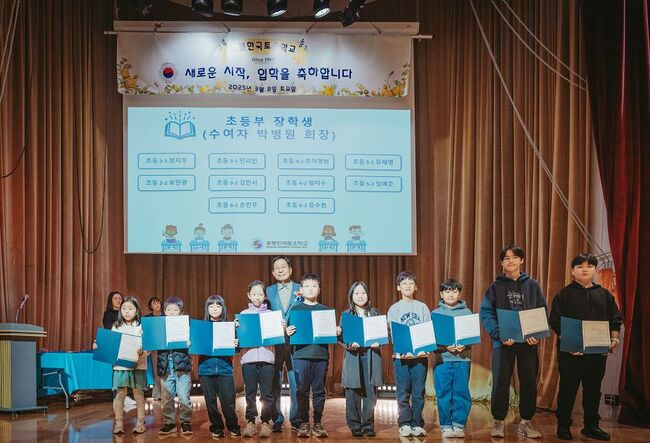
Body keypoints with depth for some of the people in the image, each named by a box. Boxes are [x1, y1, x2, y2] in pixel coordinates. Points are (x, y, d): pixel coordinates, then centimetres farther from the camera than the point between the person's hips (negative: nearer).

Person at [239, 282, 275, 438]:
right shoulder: (243, 314, 10)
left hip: (267, 357, 0)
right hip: (248, 357, 0)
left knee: (266, 393, 0)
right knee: (250, 393, 3)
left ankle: (266, 422, 9)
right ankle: (250, 422, 11)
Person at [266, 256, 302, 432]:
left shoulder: (301, 290, 7)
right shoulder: (268, 291, 11)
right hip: (275, 343, 1)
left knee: (296, 384, -1)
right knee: (275, 384, 4)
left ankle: (296, 420, 9)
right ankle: (277, 421, 13)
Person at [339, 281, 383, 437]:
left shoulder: (375, 313, 11)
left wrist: (378, 342, -9)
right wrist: (350, 344, -18)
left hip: (371, 356, 1)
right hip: (353, 356, -1)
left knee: (370, 392, 0)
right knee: (353, 394, 0)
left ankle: (368, 425, 10)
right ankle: (355, 426, 10)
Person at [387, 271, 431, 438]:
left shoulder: (422, 308, 8)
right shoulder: (394, 309, 4)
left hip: (420, 355, 1)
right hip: (401, 356, -1)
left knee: (418, 393, 3)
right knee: (403, 393, 1)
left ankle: (417, 424, 11)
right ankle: (404, 424, 9)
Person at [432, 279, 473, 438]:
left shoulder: (466, 312, 8)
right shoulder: (436, 313, 7)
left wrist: (464, 345, -14)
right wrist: (446, 347, -14)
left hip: (462, 359, 0)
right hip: (442, 359, 0)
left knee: (461, 393, 0)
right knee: (443, 394, 1)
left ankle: (459, 425, 8)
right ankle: (446, 426, 9)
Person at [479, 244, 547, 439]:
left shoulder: (532, 285, 8)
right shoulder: (496, 286, 4)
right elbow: (486, 313, -4)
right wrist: (499, 335, -17)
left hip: (528, 342, 2)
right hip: (503, 342, -2)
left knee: (529, 382, 6)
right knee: (500, 383, 0)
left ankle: (526, 422, 18)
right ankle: (498, 422, 12)